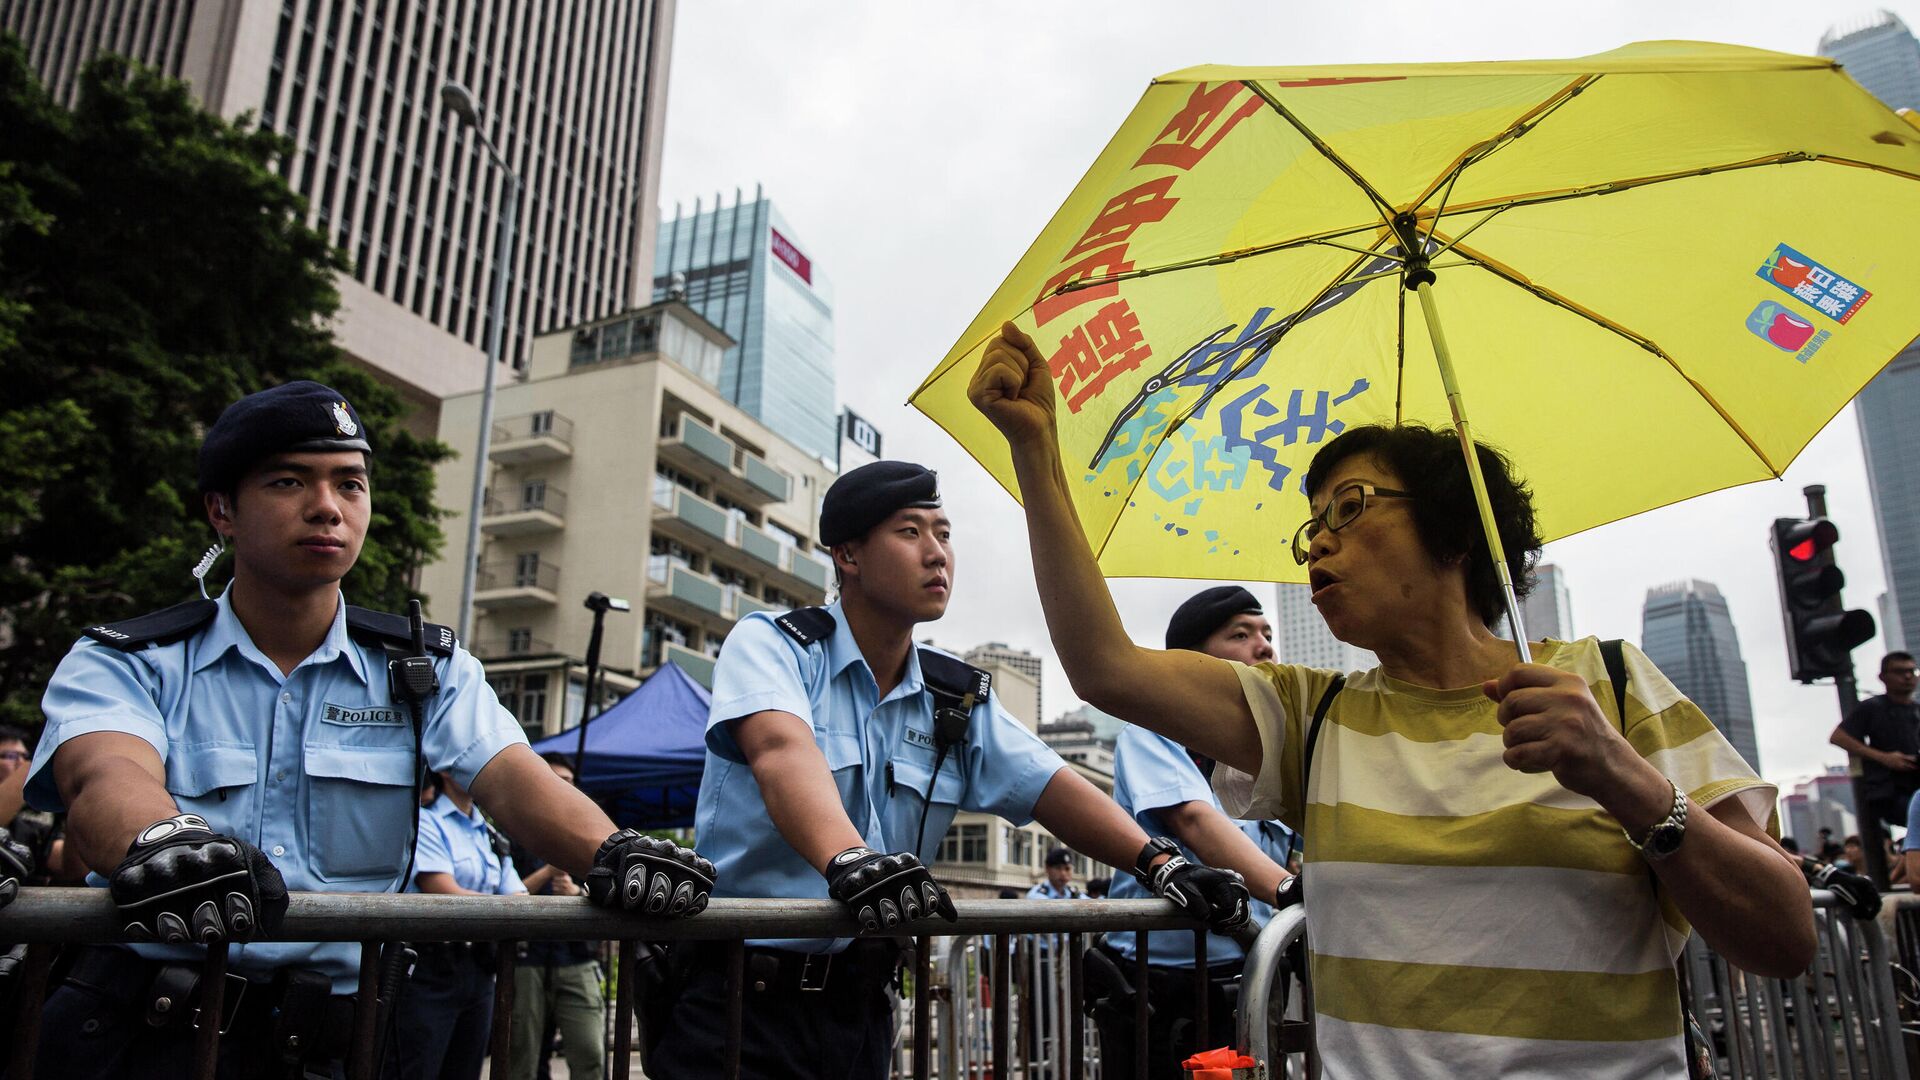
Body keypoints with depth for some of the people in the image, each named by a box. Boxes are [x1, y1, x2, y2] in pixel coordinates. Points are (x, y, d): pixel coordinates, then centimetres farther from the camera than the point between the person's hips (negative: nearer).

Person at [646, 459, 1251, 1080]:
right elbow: (783, 750, -29)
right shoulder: (770, 644, -9)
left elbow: (1051, 787, 2)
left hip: (861, 1007, 5)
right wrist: (848, 858, -48)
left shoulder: (961, 701, 8)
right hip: (742, 1004, -5)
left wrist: (1159, 865, -14)